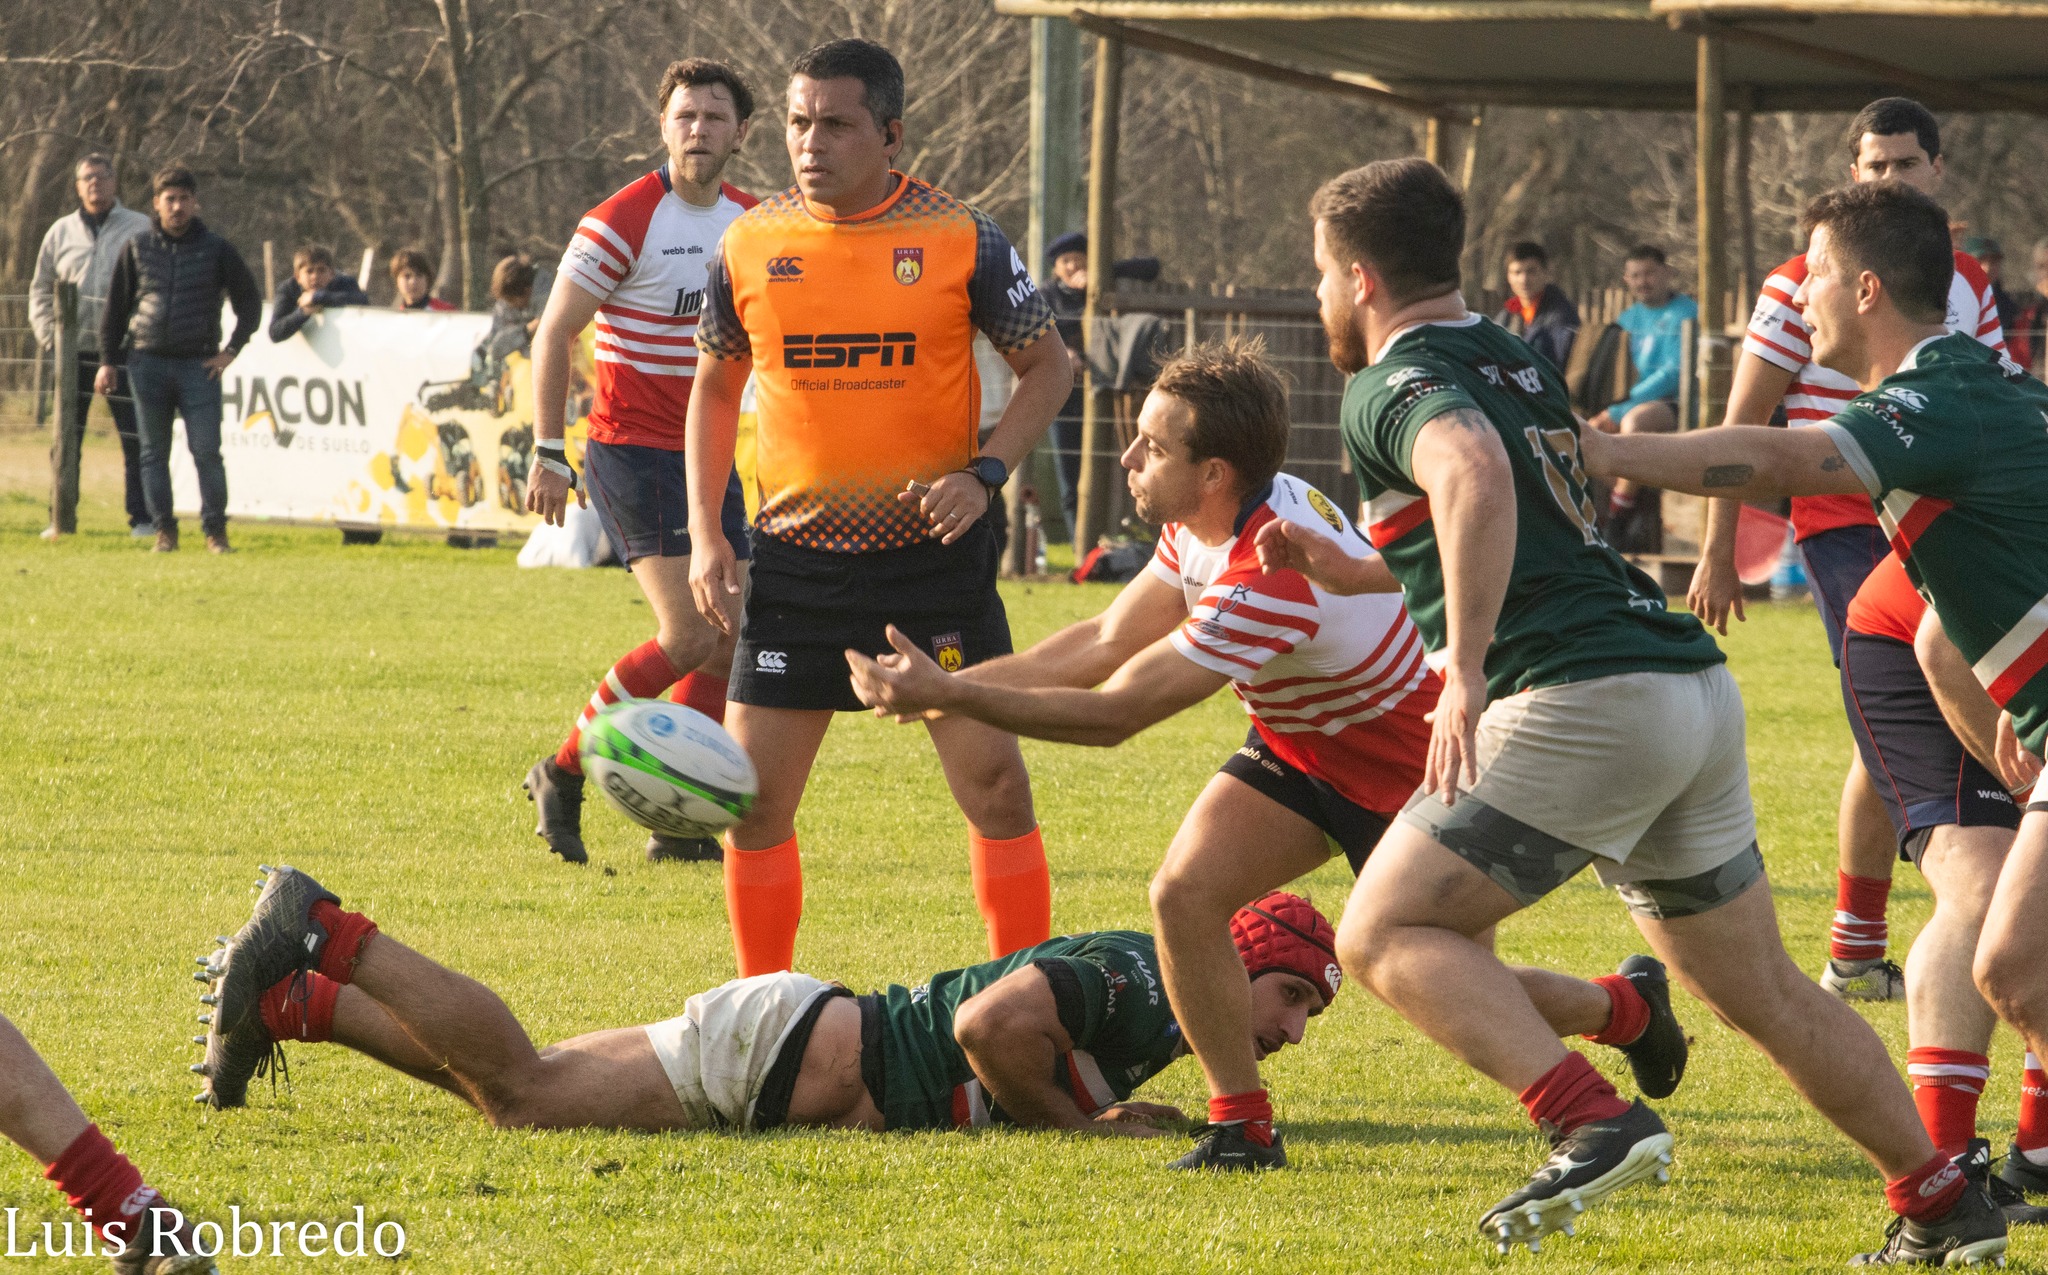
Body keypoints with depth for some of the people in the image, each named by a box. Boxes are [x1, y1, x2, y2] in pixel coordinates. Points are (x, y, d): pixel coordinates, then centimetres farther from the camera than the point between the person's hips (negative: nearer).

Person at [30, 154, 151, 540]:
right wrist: (49, 335, 3)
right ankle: (61, 519, 9)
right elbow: (41, 289, 16)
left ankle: (142, 519, 4)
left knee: (134, 437, -1)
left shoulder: (140, 229, 4)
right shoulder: (61, 232, 11)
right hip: (75, 350, 2)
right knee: (65, 439, 3)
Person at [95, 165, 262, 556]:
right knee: (154, 453, 4)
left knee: (206, 450, -7)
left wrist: (230, 351, 3)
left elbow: (250, 303, 11)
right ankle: (164, 531, 10)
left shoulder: (216, 250, 4)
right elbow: (115, 307, 12)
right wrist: (108, 361, 7)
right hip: (147, 363, 2)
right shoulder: (137, 249, 7)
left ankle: (215, 531, -1)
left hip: (198, 364, -2)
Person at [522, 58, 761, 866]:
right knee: (688, 636, -17)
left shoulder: (750, 223, 7)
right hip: (631, 450, -7)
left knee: (731, 642, 3)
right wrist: (548, 454, -12)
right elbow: (554, 334, -9)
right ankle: (563, 774, -1)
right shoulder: (623, 222, -13)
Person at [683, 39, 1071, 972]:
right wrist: (705, 536, 5)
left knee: (993, 779, -4)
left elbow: (1047, 367, 4)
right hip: (795, 556, 2)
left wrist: (985, 474, -12)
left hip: (933, 553, -2)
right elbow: (715, 387, 13)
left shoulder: (960, 239, -5)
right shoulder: (750, 244, 1)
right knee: (754, 795, 1)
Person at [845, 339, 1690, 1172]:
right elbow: (1108, 640, -3)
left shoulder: (1271, 580, -40)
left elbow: (1113, 714, -36)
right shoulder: (1203, 524, -12)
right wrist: (952, 681, -13)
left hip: (1407, 773, -8)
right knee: (1184, 893, -14)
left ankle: (1627, 1006, 35)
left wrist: (947, 696, -33)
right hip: (1298, 748, 8)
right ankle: (1241, 1125, -1)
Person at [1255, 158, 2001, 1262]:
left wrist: (1465, 671, -31)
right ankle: (1946, 1206, 21)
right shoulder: (1513, 364, 23)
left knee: (1384, 933, -5)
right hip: (1696, 686, 9)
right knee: (1760, 994, 20)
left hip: (1582, 701, -9)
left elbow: (1474, 475, -28)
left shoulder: (1395, 387, -4)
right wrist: (1338, 568, 34)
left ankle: (1594, 1126, -22)